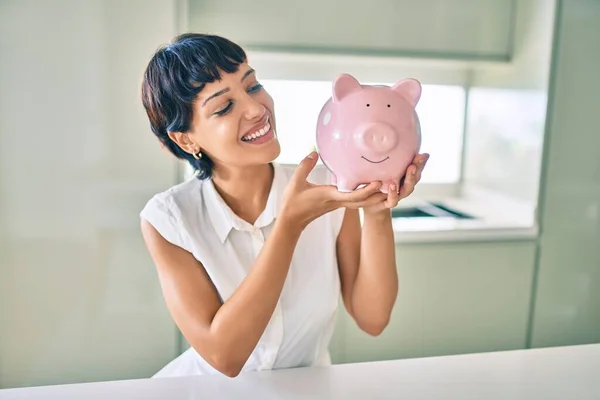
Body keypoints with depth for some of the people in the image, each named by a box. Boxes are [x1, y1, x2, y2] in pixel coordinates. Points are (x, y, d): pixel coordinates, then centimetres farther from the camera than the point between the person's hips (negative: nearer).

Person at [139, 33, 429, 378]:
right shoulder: (167, 219, -14)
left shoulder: (328, 189, -11)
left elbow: (372, 318, -10)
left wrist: (377, 213, -25)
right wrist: (291, 222, -27)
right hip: (210, 388, 0)